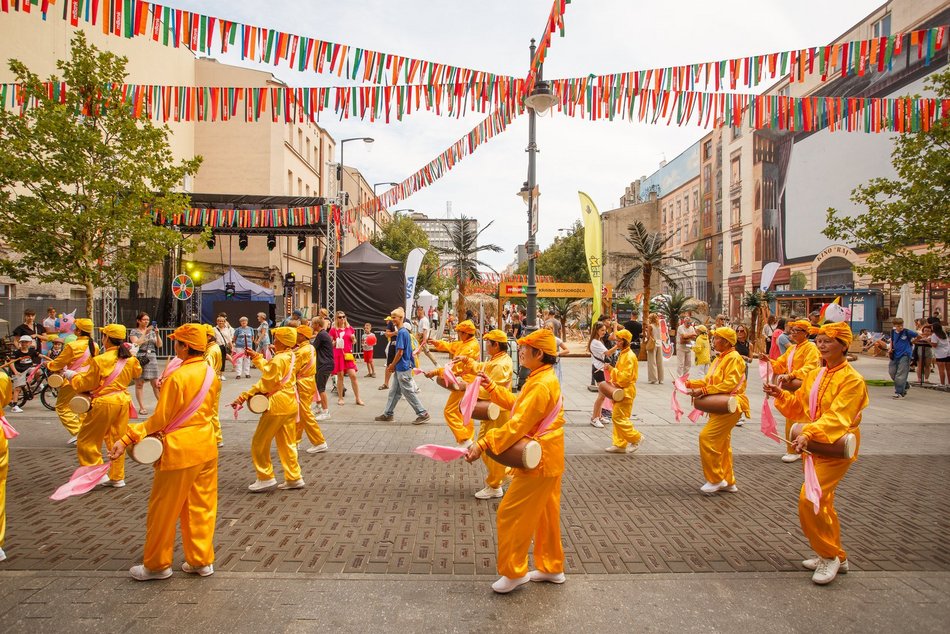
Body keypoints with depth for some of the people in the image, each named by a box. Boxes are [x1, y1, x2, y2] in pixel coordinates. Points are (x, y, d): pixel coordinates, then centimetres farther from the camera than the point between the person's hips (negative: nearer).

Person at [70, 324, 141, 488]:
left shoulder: (100, 360, -15)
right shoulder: (130, 359, 1)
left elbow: (86, 383, -7)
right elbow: (137, 373, 22)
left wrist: (72, 376, 11)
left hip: (104, 403, -6)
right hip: (123, 401, 6)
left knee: (87, 441, 9)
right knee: (117, 440, 14)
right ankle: (117, 477, 19)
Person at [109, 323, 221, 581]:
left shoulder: (177, 377, -19)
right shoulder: (211, 374, 2)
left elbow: (159, 420, -15)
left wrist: (126, 439, -12)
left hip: (179, 451, -7)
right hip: (207, 448, 7)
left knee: (164, 509, 9)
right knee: (202, 506, 14)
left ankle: (157, 565, 23)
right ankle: (202, 560, 22)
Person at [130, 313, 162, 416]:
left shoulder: (152, 331, 15)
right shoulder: (134, 331, 4)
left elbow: (159, 345, 8)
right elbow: (136, 344, -11)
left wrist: (157, 334, -6)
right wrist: (145, 333, -14)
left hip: (152, 358, 3)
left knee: (156, 383, 0)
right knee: (139, 384, -1)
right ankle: (142, 407, 2)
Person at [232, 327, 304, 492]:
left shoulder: (279, 359, -18)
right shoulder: (290, 356, 8)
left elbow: (265, 383, -18)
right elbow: (270, 368, 14)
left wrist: (244, 396, -12)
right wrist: (257, 358, 15)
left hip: (278, 405, -9)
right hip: (290, 404, 9)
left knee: (259, 442, 4)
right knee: (287, 443, 14)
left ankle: (265, 478, 9)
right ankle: (294, 478, 16)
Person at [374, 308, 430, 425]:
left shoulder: (401, 332, -17)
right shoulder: (404, 331, 11)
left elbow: (400, 352, -18)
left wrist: (392, 366, -8)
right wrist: (393, 365, 16)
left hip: (403, 368, -10)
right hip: (400, 368, 10)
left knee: (408, 392, -3)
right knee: (394, 391, 14)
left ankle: (423, 413, 3)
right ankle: (388, 414, 22)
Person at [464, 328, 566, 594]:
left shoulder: (541, 385, -24)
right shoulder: (544, 378, 10)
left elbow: (517, 426, -30)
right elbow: (518, 405, 16)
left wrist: (483, 445, -30)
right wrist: (492, 388, 9)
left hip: (538, 463, -11)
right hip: (549, 460, 11)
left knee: (510, 516, 0)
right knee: (546, 515, 20)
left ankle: (513, 572, 14)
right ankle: (552, 567, 33)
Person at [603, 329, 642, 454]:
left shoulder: (629, 356, -16)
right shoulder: (623, 354, 15)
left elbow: (626, 376, -22)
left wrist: (612, 369, -22)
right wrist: (613, 381, 11)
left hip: (626, 391, -10)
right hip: (620, 390, 10)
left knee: (619, 418, -8)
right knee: (618, 418, 10)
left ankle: (636, 438, 5)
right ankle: (620, 444, 15)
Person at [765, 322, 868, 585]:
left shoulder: (852, 380, -16)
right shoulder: (815, 374, 8)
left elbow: (836, 417, -28)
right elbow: (799, 405, 12)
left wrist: (809, 434, -41)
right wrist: (781, 395, -7)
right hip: (814, 445, 8)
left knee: (809, 499, -15)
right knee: (822, 502, 17)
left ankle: (829, 556, 4)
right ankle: (837, 557, 33)